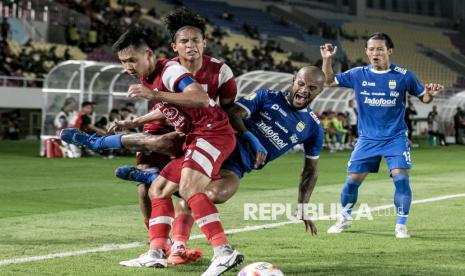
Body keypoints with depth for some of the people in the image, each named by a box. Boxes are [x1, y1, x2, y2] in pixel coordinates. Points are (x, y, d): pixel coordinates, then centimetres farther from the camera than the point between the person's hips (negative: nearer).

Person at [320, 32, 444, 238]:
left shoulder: (403, 75, -7)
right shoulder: (358, 74, -2)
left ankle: (401, 225, -1)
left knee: (401, 177, -17)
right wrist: (327, 60, -10)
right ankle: (345, 218, 26)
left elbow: (422, 97, 2)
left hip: (395, 138, -2)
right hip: (367, 139, 2)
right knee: (352, 180, 2)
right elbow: (329, 81, 6)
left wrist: (430, 94, -21)